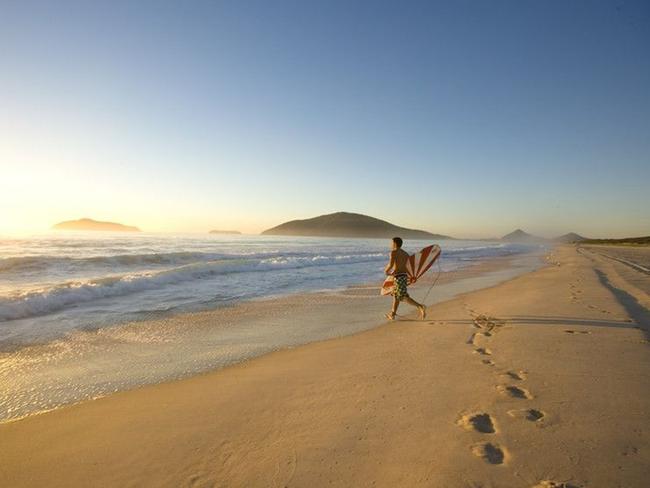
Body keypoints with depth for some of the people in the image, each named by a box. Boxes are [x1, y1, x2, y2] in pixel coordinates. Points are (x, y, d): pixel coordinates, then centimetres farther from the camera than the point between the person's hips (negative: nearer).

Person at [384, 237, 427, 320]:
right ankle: (392, 314, 29)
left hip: (399, 277, -8)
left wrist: (386, 270, 3)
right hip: (404, 276, 8)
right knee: (396, 295, 20)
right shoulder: (405, 253, 15)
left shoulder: (393, 252, -8)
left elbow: (390, 265, -17)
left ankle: (420, 307, -23)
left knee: (404, 297, -9)